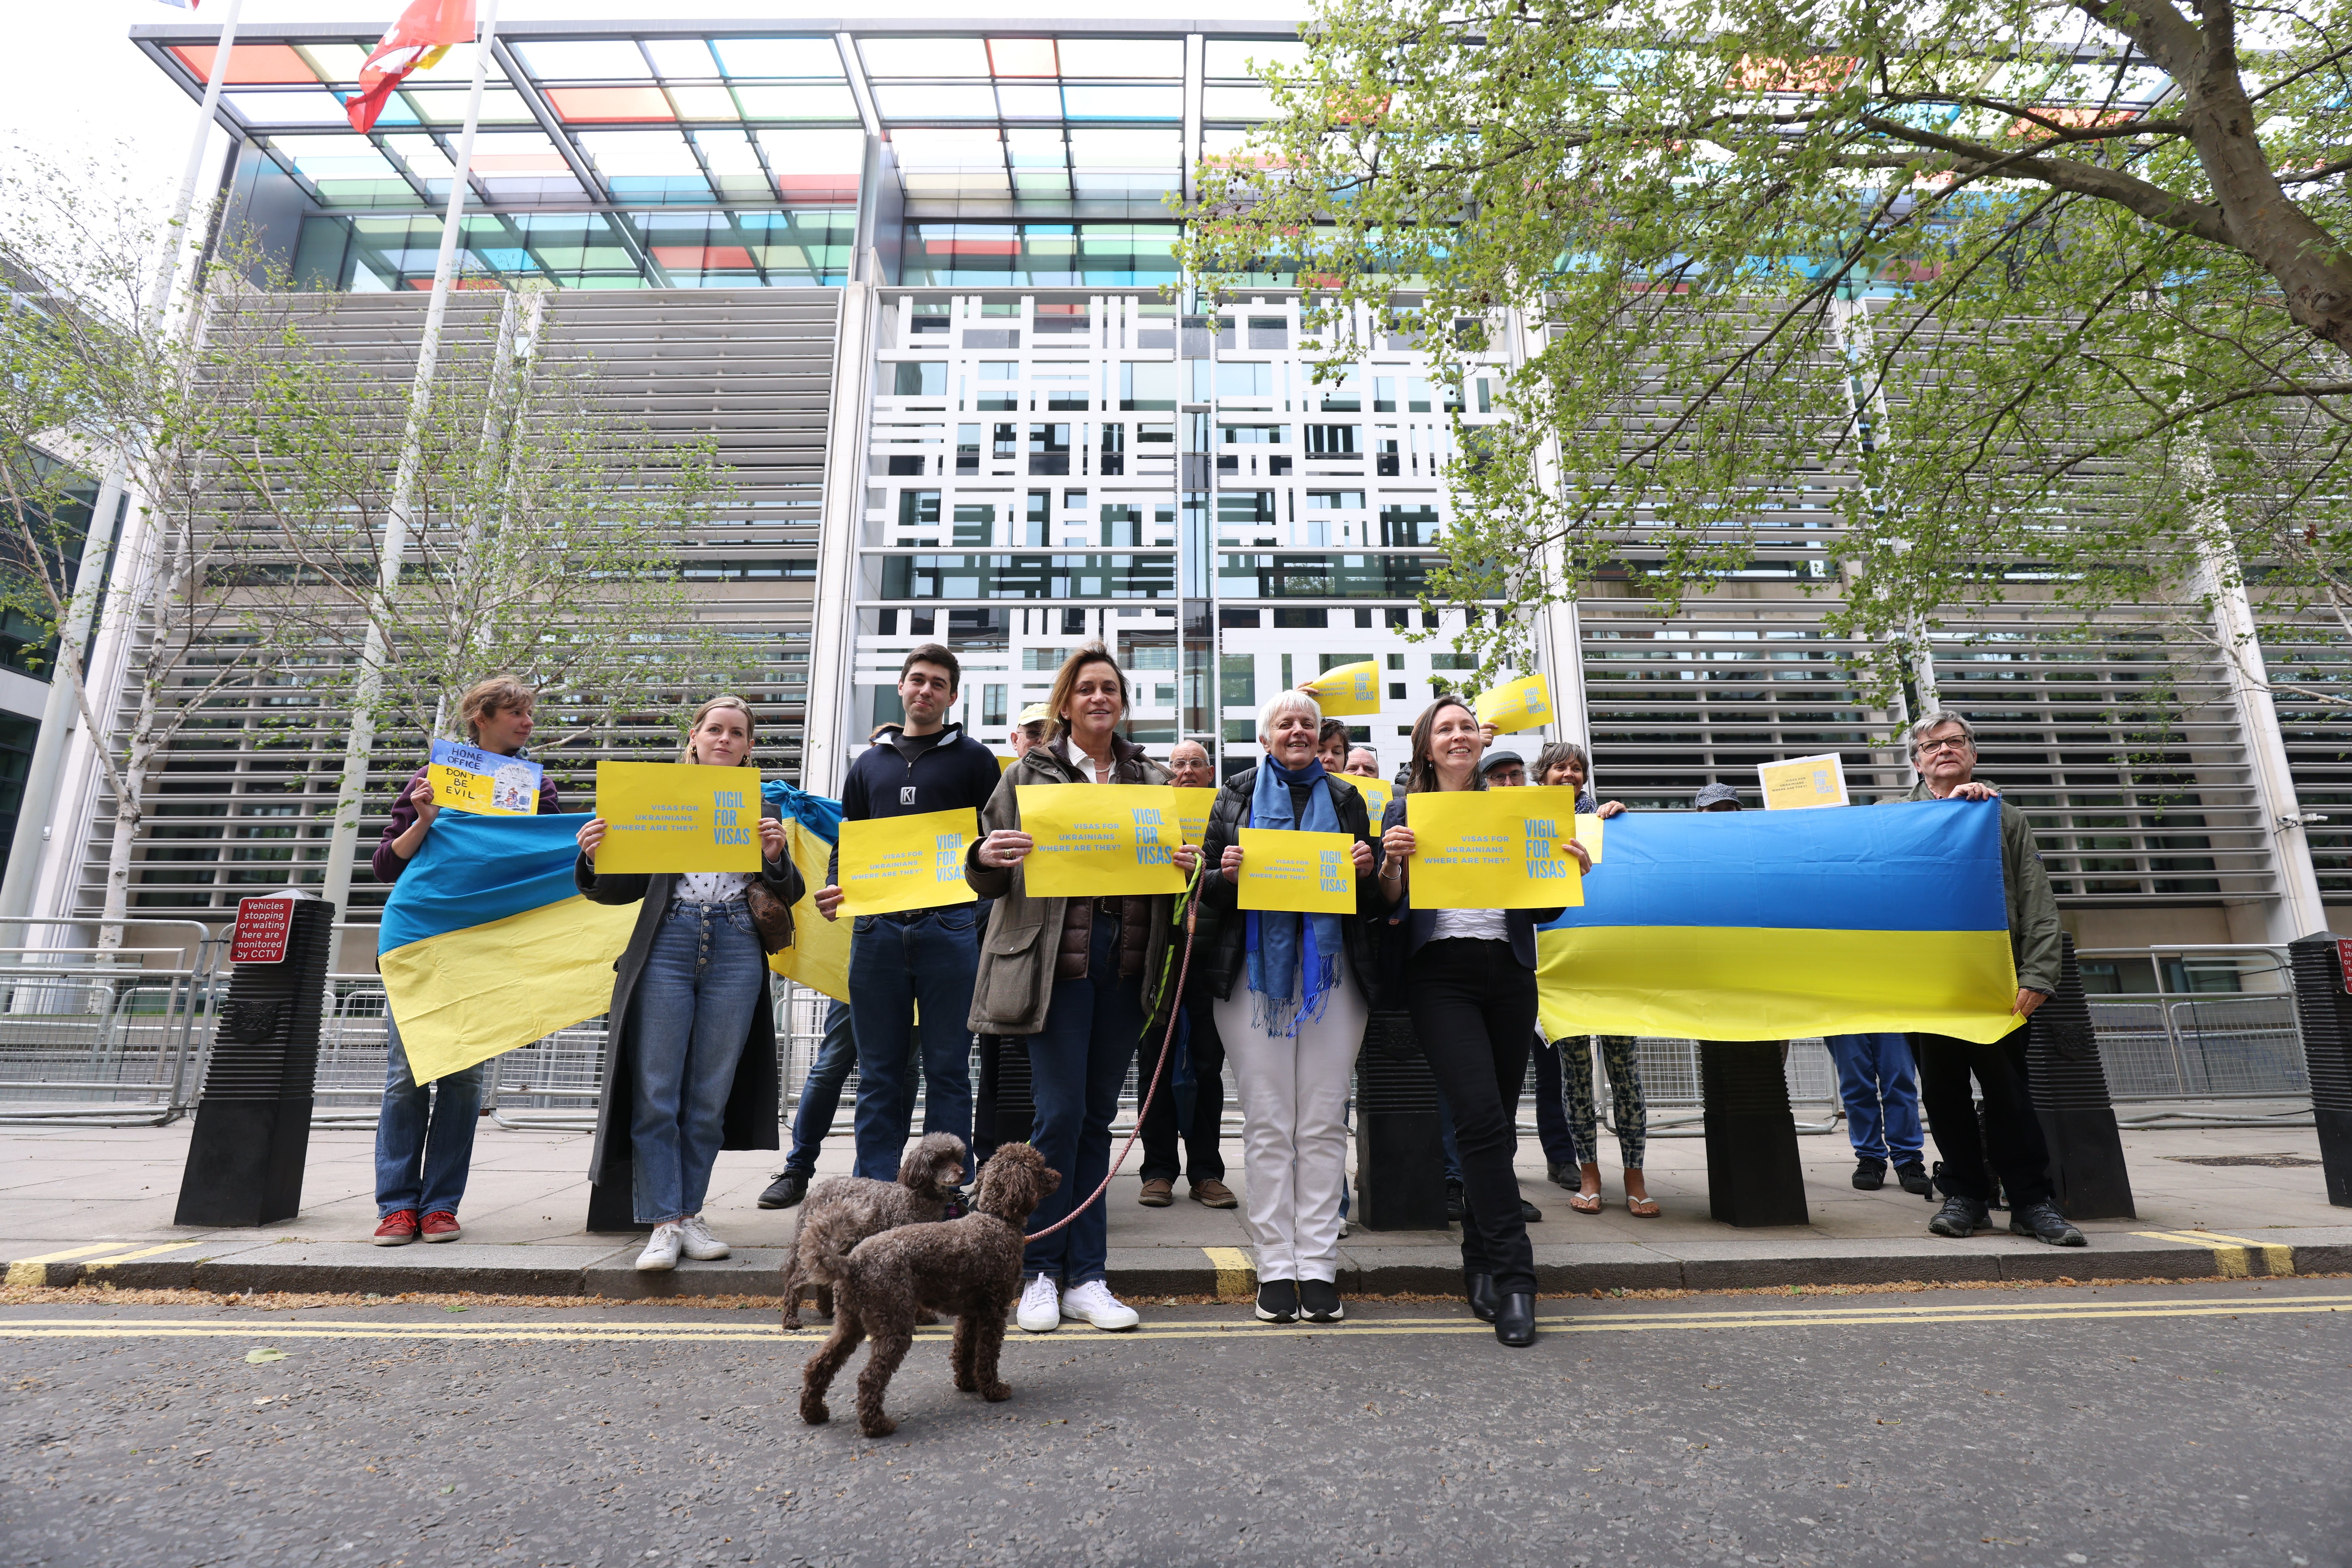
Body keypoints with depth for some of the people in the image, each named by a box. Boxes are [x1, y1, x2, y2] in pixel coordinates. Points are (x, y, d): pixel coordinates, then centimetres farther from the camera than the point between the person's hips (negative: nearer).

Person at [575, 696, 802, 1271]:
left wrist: (776, 856, -9)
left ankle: (689, 1213, 17)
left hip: (736, 951, 1)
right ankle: (663, 1223, 4)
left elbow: (790, 895, 10)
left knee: (710, 1096, 5)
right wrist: (594, 860, -8)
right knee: (655, 1093, -3)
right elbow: (625, 888, 11)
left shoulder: (764, 809, 14)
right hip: (667, 947, 0)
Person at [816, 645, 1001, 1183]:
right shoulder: (869, 763, 19)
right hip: (876, 927, 3)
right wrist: (833, 890, 1)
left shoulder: (973, 758, 9)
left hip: (948, 928, -3)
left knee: (947, 1068, 2)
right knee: (879, 1072, 7)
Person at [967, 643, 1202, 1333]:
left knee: (1097, 1116, 9)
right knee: (1060, 1112, -5)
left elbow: (1176, 860, 17)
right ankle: (1040, 1273, 13)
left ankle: (1085, 1278, 18)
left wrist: (1191, 867, -5)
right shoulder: (1028, 775, 6)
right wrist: (987, 857, -16)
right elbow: (990, 879, 5)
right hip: (1057, 961, -3)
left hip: (1127, 963, 3)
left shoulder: (1152, 779, 14)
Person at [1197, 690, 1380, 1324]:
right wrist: (1224, 874, -12)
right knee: (1267, 1124, 1)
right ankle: (1276, 1267, 10)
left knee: (1323, 1124, 2)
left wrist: (1365, 872, -6)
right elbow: (1207, 890, 10)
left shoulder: (1345, 798, 15)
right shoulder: (1234, 798, 12)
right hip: (1254, 970, -1)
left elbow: (1372, 902, 15)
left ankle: (1318, 1265, 11)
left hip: (1329, 972, 1)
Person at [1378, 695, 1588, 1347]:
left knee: (1494, 1124, 7)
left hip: (1509, 973, 3)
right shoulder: (1405, 810, 8)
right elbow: (1389, 907, 3)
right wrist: (1390, 864, -16)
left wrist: (1571, 873, -5)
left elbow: (1540, 908, 14)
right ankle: (1512, 1278, -10)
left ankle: (1481, 1268, 24)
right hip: (1440, 974, -3)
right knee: (1483, 1118, -17)